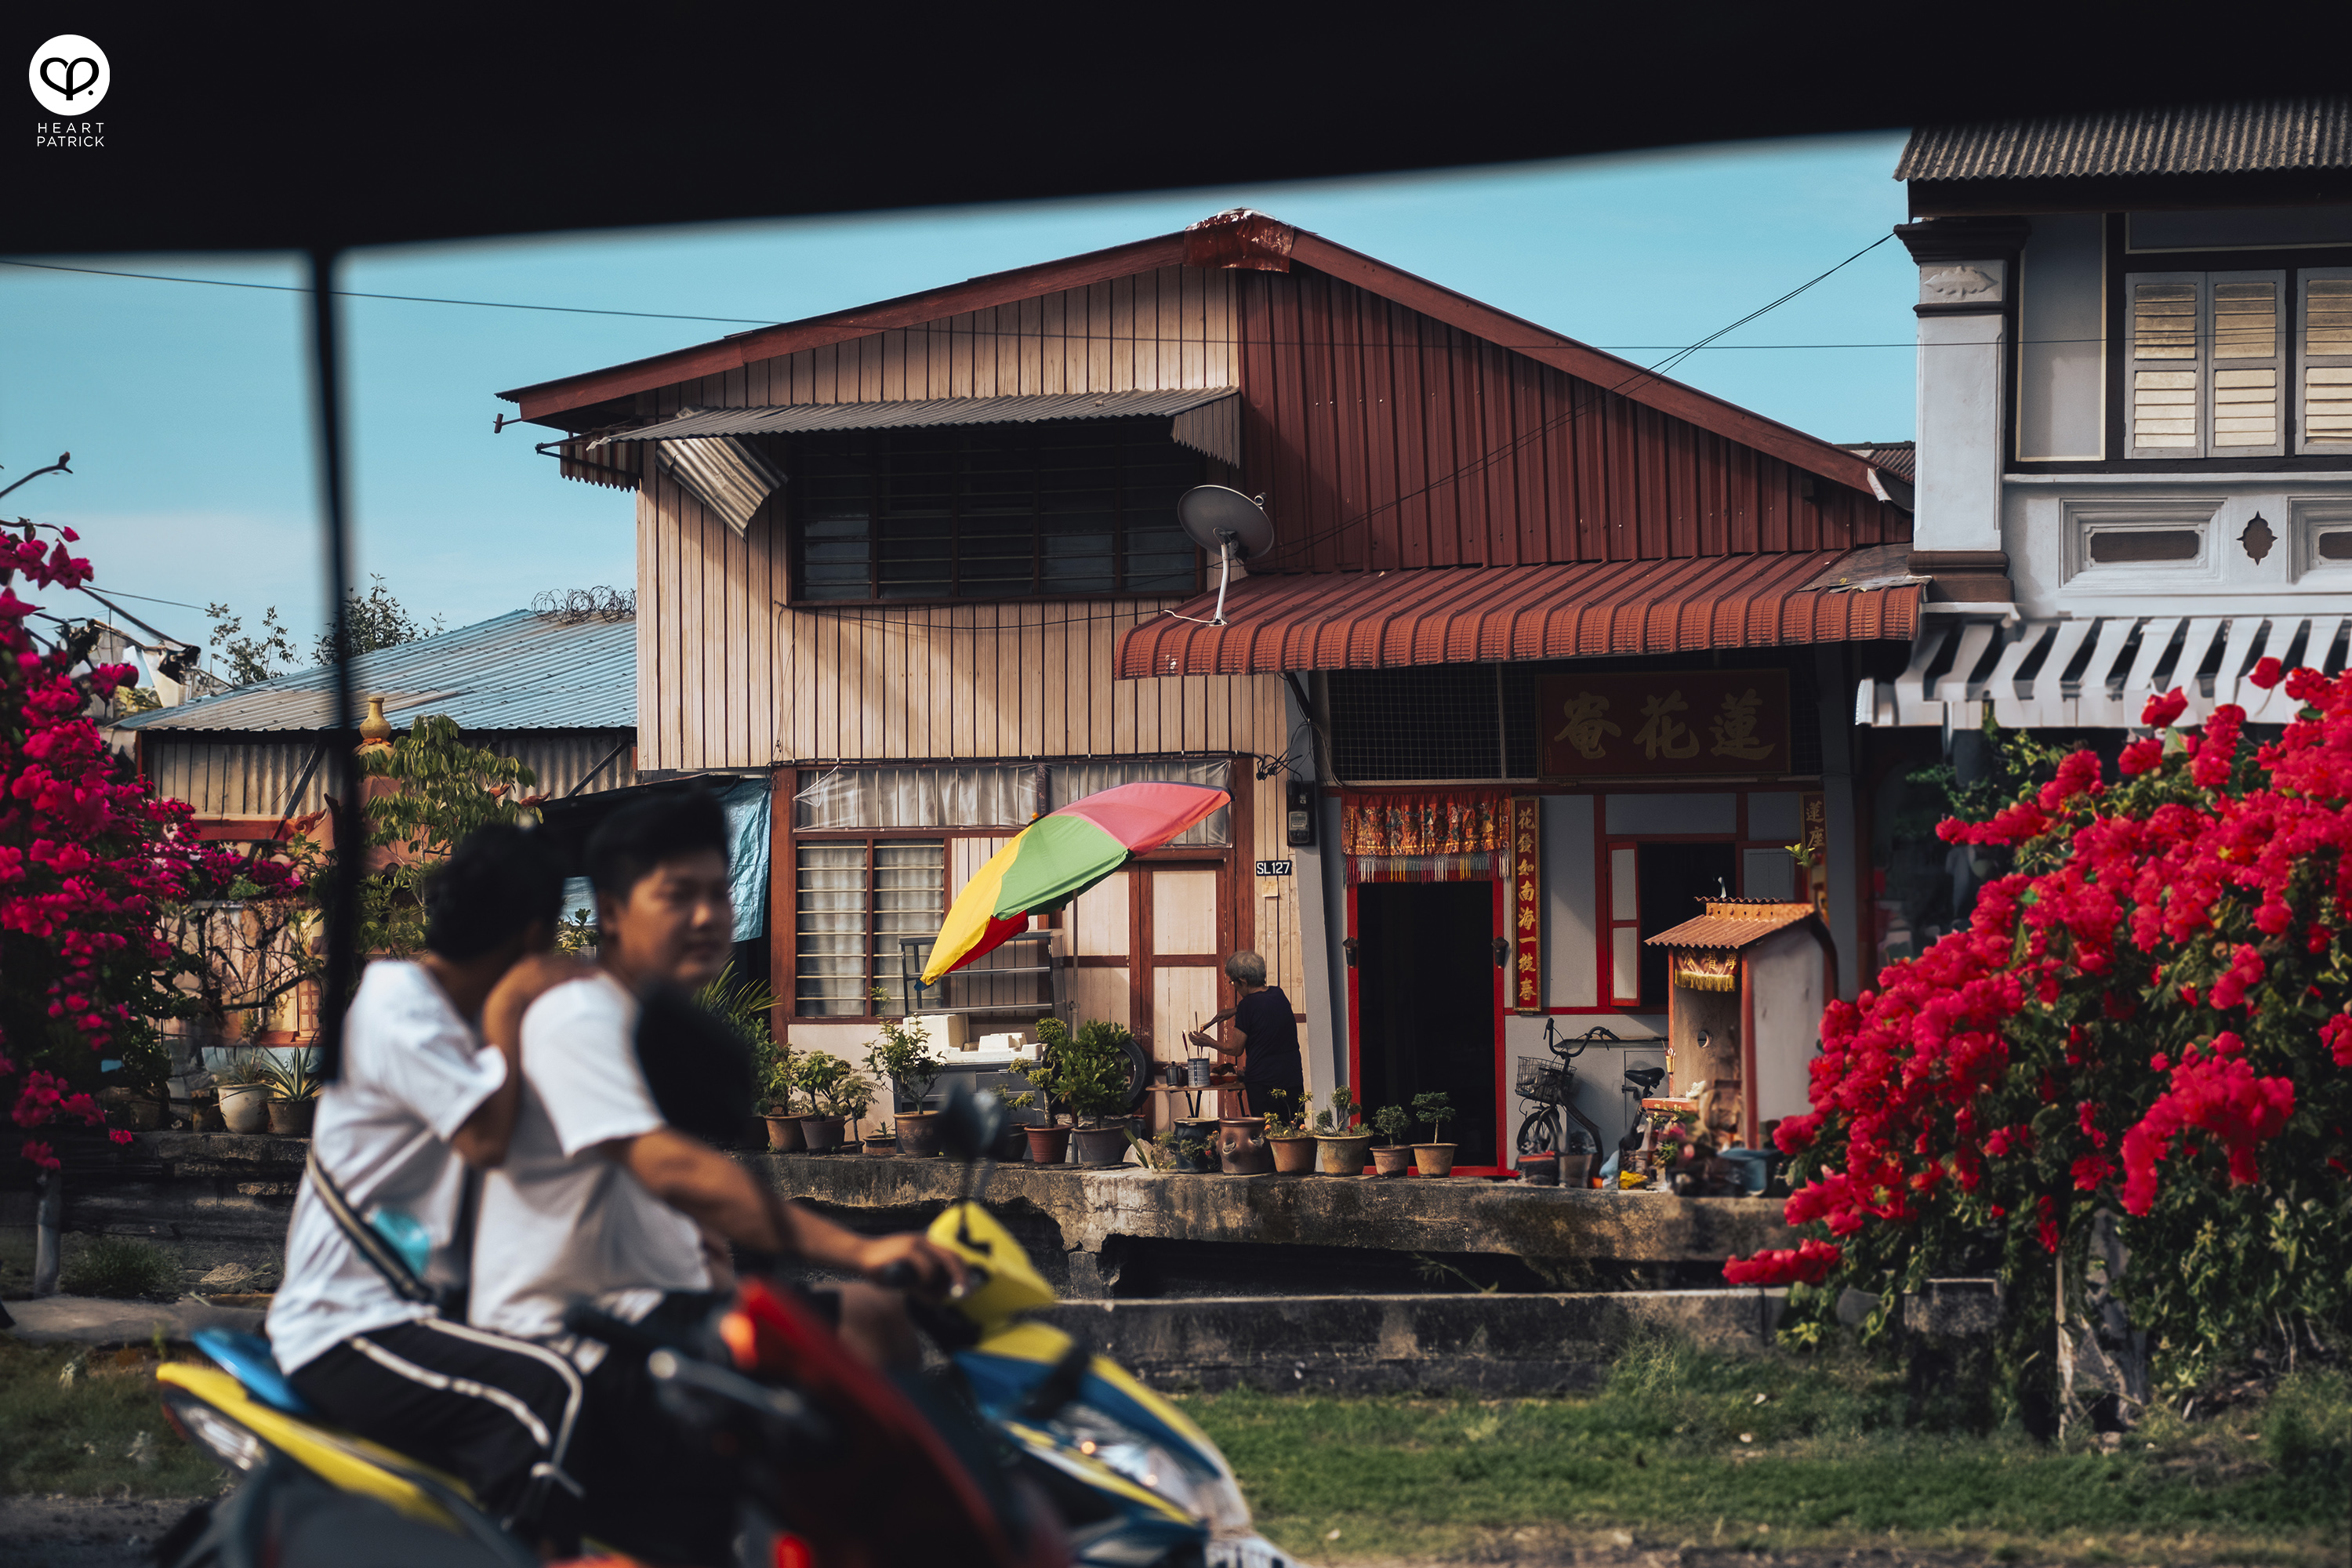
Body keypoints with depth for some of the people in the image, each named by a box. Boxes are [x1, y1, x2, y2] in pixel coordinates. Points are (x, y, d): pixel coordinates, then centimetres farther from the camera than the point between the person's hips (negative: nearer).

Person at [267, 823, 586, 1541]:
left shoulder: (448, 1012, 19)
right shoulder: (396, 1003, -12)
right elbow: (484, 1137, -26)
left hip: (408, 1308, 10)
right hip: (349, 1327, -10)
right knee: (550, 1399, -31)